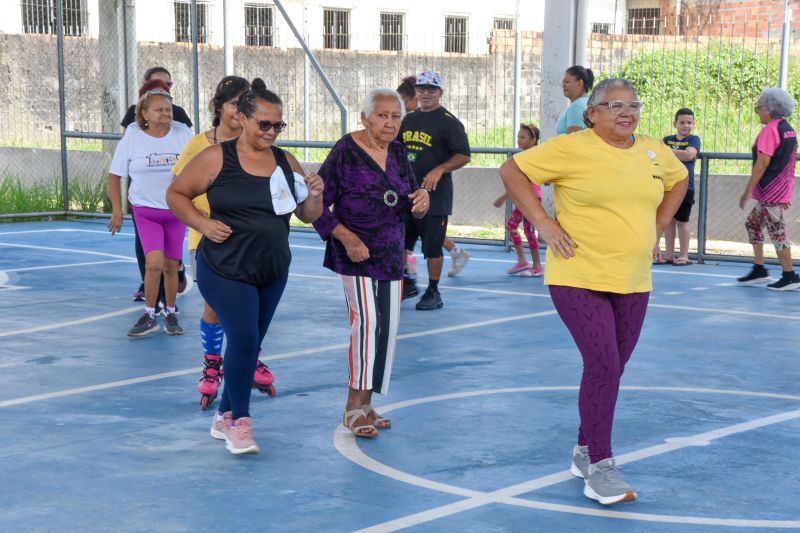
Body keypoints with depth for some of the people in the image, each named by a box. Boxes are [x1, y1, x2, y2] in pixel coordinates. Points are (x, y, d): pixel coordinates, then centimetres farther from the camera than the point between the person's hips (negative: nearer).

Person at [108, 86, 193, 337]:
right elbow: (114, 175, 0)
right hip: (146, 210, -2)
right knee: (154, 263, -16)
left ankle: (171, 315, 24)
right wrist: (117, 209, -5)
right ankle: (149, 316, -1)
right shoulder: (132, 139, -7)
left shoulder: (182, 133, -4)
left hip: (176, 210, 2)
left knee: (171, 266, 8)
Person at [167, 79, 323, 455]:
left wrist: (315, 196, -11)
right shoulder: (217, 158, -9)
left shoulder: (286, 162, 4)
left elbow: (308, 216, 11)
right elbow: (176, 194, -2)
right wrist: (203, 224, -15)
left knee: (250, 345, 12)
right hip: (225, 272, -5)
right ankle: (239, 421, -1)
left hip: (273, 273, 5)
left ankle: (225, 416, 28)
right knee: (244, 338, -16)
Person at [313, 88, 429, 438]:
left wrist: (420, 203, -9)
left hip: (392, 255, 7)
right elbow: (318, 203, -11)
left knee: (386, 327, 8)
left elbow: (409, 208, 14)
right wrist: (345, 236, -19)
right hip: (356, 252, -7)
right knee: (367, 320, -15)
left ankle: (365, 404, 21)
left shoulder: (398, 153, 7)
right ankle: (354, 407, -7)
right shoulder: (345, 151, -10)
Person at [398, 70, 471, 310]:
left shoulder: (449, 122, -7)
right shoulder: (409, 120, 13)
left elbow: (464, 155, -12)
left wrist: (438, 171, -23)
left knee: (432, 248, 0)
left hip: (435, 195, -6)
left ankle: (433, 293, 11)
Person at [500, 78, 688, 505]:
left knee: (609, 369, 13)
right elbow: (512, 171, -8)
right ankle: (599, 469, -6)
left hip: (633, 283, 6)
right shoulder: (571, 149, -10)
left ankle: (585, 451, 31)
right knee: (603, 365, -14)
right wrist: (543, 223, -13)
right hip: (579, 279, -6)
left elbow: (678, 180, 27)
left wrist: (658, 226, 15)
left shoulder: (655, 152, 8)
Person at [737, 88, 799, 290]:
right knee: (753, 224, 17)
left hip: (770, 190, -10)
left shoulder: (770, 129, -15)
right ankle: (759, 270, 18)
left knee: (777, 232, -4)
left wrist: (748, 191, -18)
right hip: (783, 190, 10)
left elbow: (763, 162, -21)